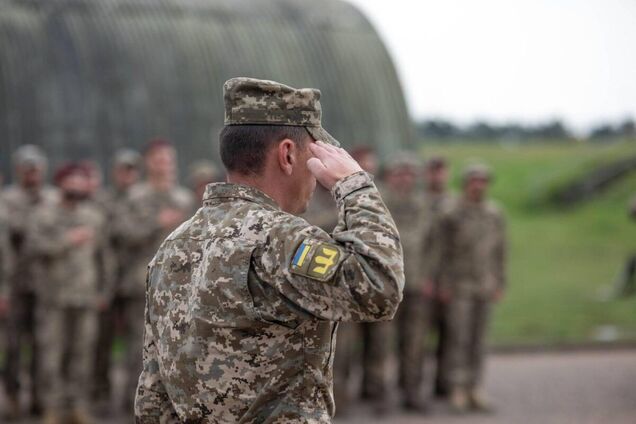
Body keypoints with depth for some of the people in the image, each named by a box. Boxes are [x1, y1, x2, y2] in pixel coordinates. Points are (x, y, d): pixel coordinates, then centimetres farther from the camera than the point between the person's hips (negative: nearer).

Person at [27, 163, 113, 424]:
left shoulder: (95, 217, 12)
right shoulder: (43, 215, 2)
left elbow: (102, 256, 16)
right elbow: (34, 246, -12)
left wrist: (104, 291, 14)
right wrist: (67, 240, -17)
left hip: (86, 298, 2)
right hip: (53, 297, -2)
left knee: (82, 352, 1)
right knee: (51, 353, -3)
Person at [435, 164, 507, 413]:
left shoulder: (495, 215, 6)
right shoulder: (452, 215, -7)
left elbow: (499, 251, 9)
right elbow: (444, 251, -6)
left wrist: (500, 284, 5)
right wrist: (444, 285, -10)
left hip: (484, 286, 4)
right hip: (459, 286, -4)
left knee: (477, 339, 7)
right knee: (459, 338, -5)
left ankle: (474, 392, 11)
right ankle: (457, 393, -2)